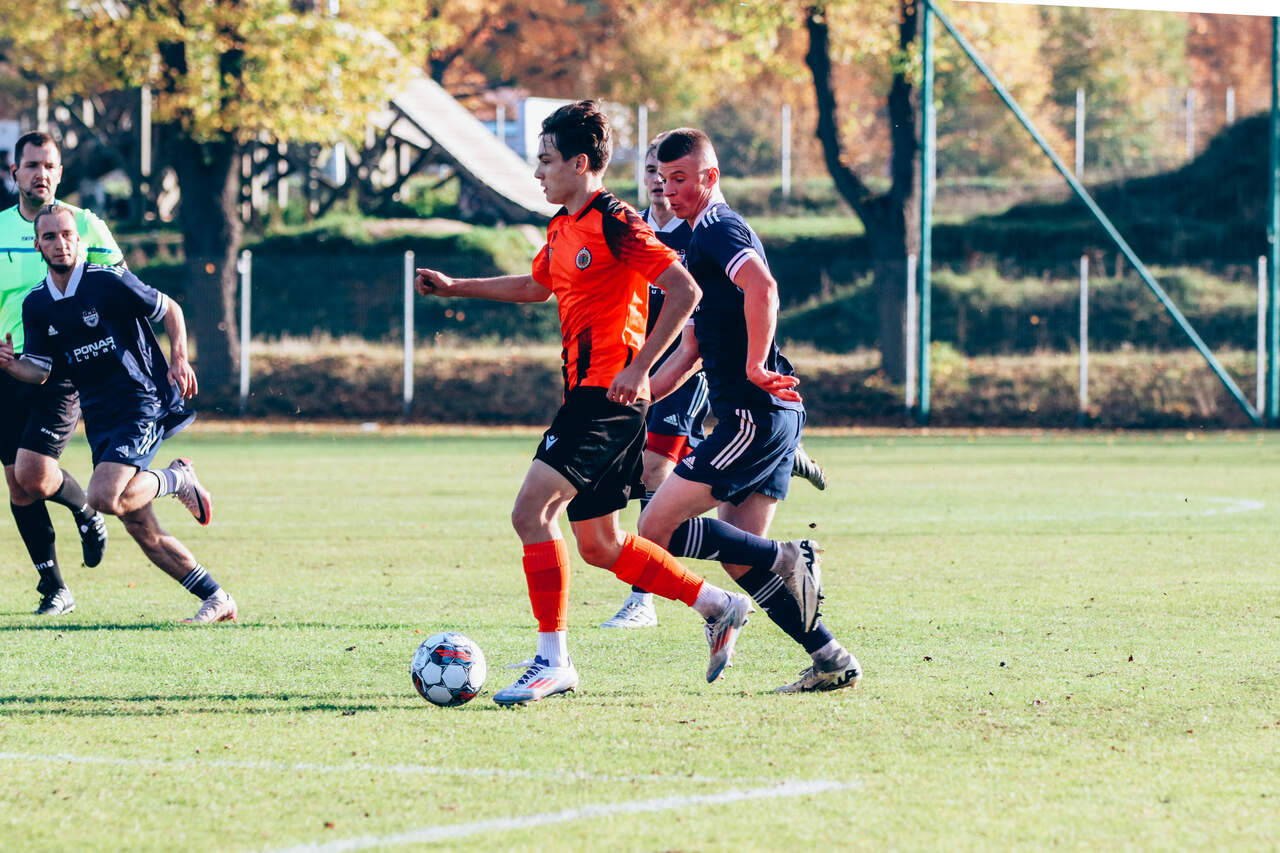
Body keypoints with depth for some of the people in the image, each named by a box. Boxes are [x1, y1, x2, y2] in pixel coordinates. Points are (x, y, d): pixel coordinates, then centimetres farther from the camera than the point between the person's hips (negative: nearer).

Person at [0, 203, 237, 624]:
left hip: (143, 404, -6)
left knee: (104, 498, -26)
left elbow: (170, 309, 1)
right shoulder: (36, 305, 6)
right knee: (144, 533, 1)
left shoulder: (110, 282, -10)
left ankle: (176, 478, 2)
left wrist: (179, 359, -13)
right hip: (100, 420, 6)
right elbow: (39, 370, 9)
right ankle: (218, 600, 10)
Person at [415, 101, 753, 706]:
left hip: (608, 394, -10)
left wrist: (638, 367, -21)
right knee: (598, 545, 12)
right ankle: (719, 606, 24)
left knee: (531, 510, -17)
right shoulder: (562, 227, 16)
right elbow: (536, 286, 36)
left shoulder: (614, 223, -13)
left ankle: (552, 660, -13)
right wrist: (453, 287, 32)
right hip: (584, 391, 10)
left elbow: (685, 292, -18)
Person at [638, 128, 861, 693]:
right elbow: (690, 352, 31)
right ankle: (831, 660, 8)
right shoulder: (700, 241, 24)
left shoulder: (718, 228, -8)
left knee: (658, 528, -11)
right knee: (739, 560, 10)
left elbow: (761, 286, -30)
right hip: (772, 418, 10)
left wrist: (754, 365, -26)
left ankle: (789, 561, -9)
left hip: (754, 415, -10)